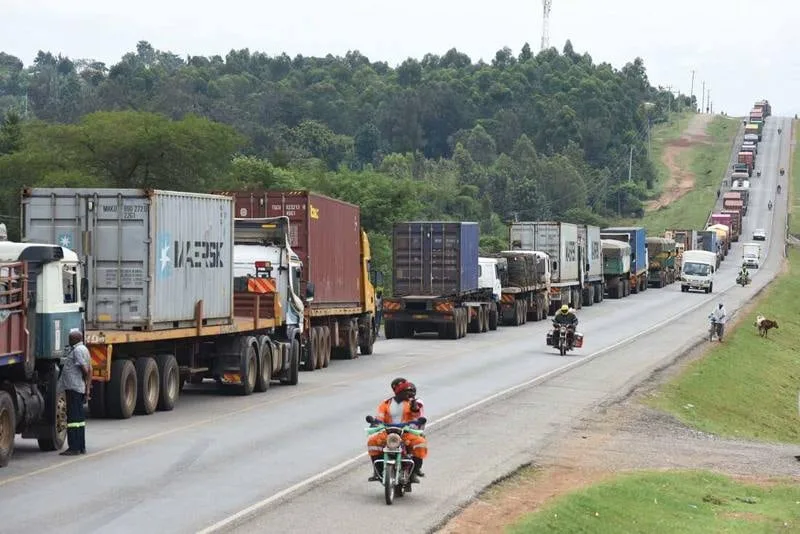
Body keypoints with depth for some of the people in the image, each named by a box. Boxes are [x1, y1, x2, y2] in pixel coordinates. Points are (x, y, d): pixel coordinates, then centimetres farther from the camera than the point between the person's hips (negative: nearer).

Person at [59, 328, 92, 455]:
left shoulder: (77, 350, -14)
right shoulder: (84, 349, 17)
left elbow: (85, 369, -20)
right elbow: (89, 370, 17)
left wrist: (85, 382, -7)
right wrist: (88, 388, 15)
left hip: (73, 388, -10)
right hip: (80, 388, 10)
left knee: (73, 418, -9)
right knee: (79, 417, 13)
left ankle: (74, 448, -10)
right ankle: (81, 447, 17)